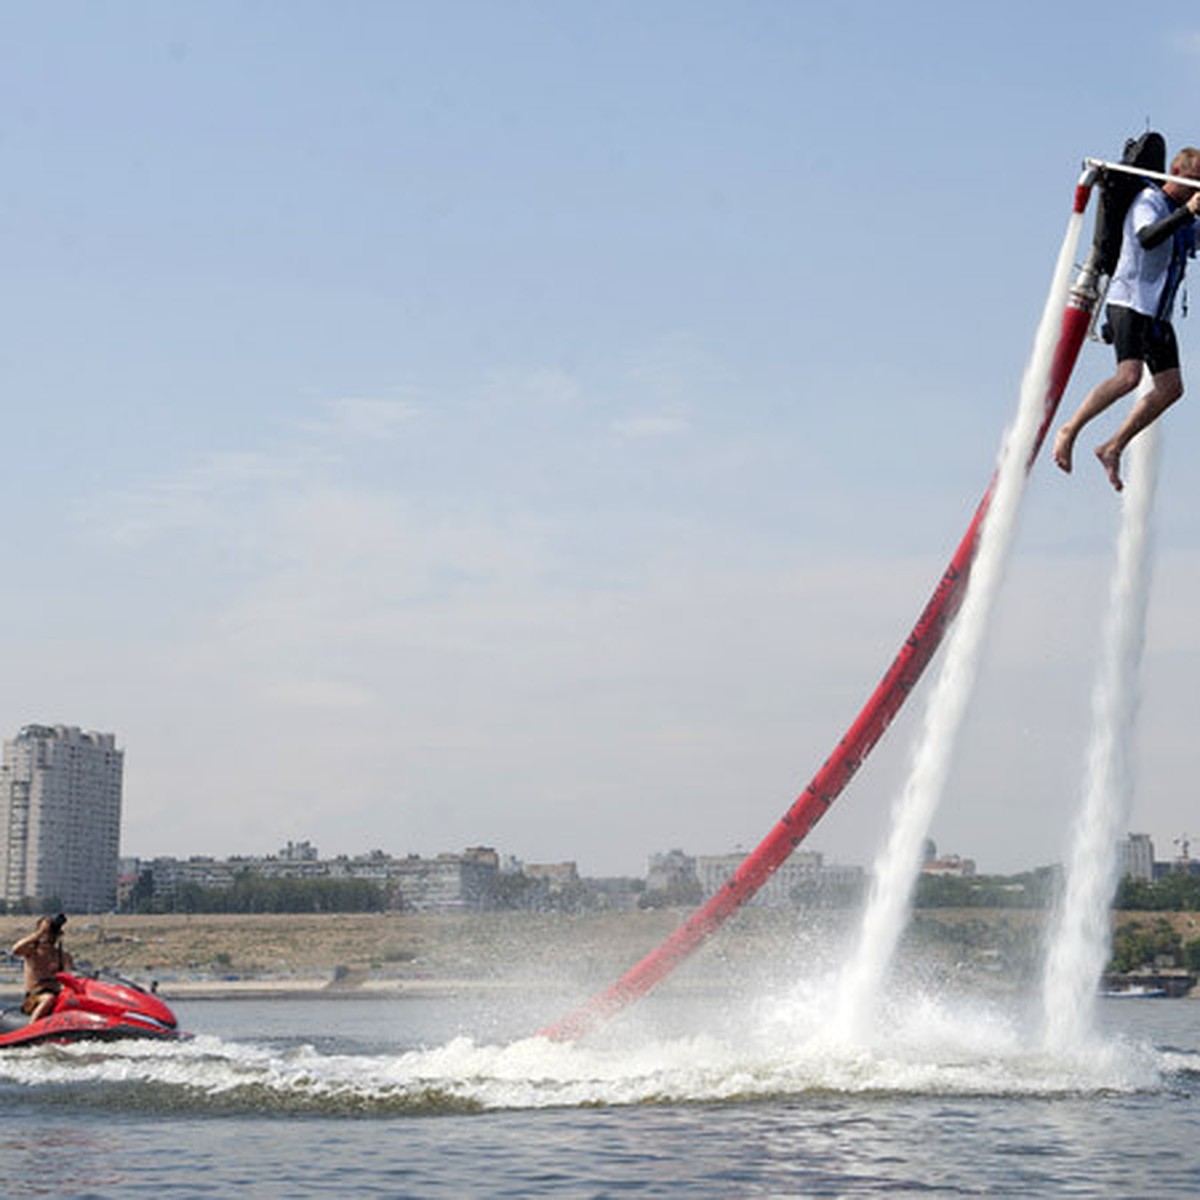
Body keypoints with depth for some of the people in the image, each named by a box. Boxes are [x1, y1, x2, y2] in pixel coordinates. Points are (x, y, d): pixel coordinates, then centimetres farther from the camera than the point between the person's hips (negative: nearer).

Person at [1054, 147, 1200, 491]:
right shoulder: (1148, 202, -9)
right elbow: (1147, 239, -29)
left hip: (1158, 312, 8)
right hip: (1129, 302, -8)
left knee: (1171, 387, -2)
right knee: (1129, 376, -24)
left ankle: (1113, 448, 4)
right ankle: (1069, 431, -11)